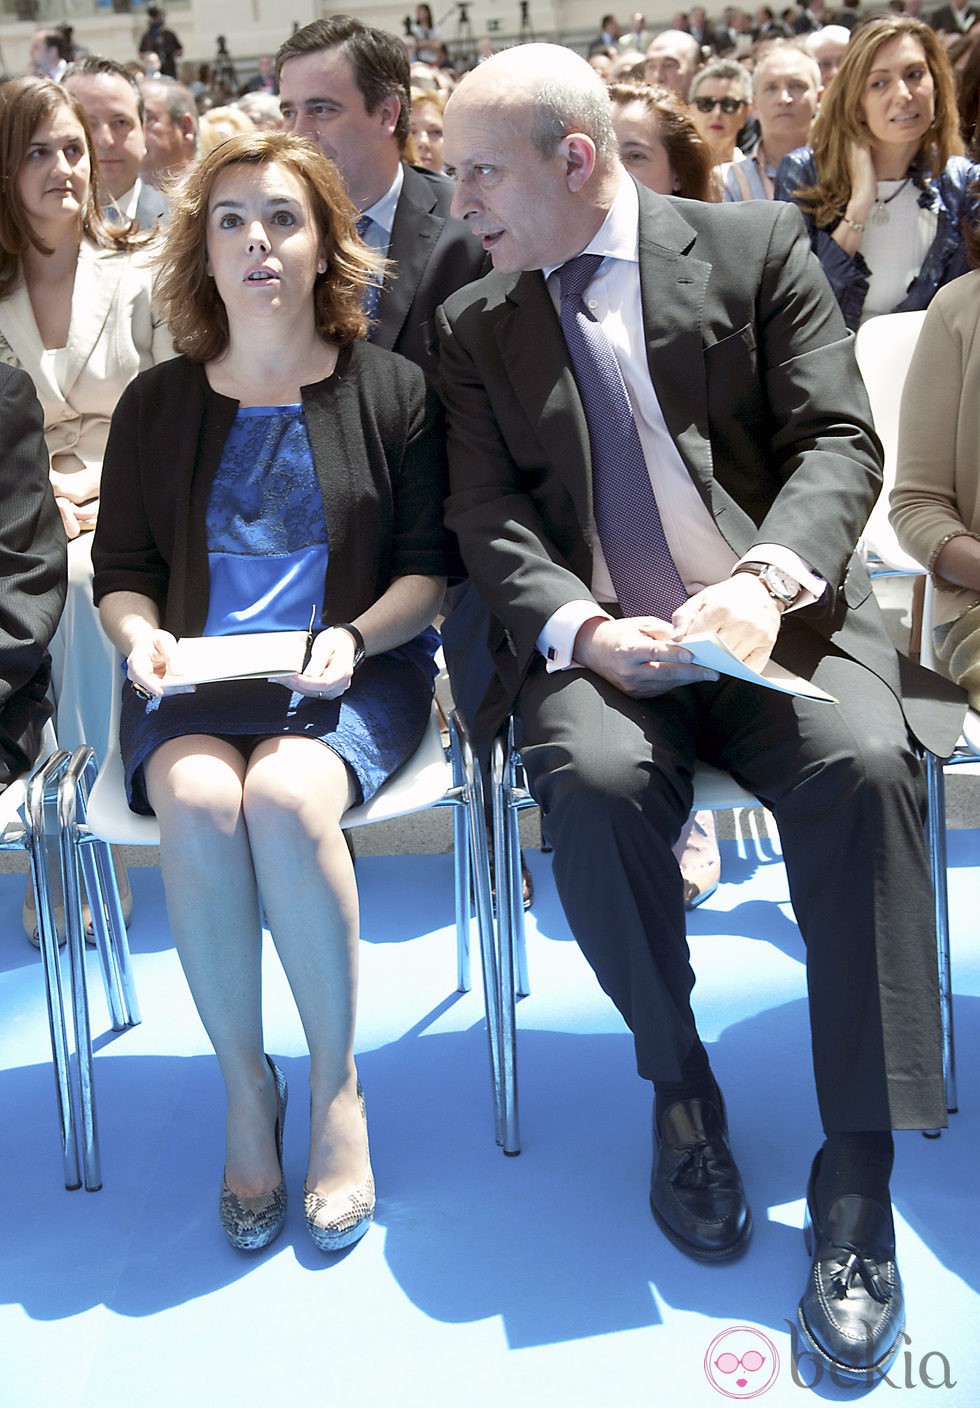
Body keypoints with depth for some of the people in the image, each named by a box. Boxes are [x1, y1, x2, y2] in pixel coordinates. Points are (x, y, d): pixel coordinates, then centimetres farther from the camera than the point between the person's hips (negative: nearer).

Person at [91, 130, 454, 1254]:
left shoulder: (391, 391, 7)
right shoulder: (157, 404, 13)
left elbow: (429, 567, 5)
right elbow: (120, 569, 15)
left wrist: (357, 635, -14)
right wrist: (140, 636, -7)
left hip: (353, 671, -1)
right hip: (193, 677, 2)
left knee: (285, 796, -34)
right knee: (199, 802, -32)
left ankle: (337, 1087, -14)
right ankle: (245, 1088, -12)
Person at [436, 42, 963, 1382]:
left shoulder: (757, 246, 6)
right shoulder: (475, 324, 12)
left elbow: (839, 442, -1)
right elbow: (490, 517, 4)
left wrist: (767, 578, -20)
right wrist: (579, 629, -17)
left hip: (779, 619, -1)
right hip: (595, 641, 1)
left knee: (860, 765, -31)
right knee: (595, 779, -32)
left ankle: (858, 1178, -21)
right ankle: (680, 1091, -7)